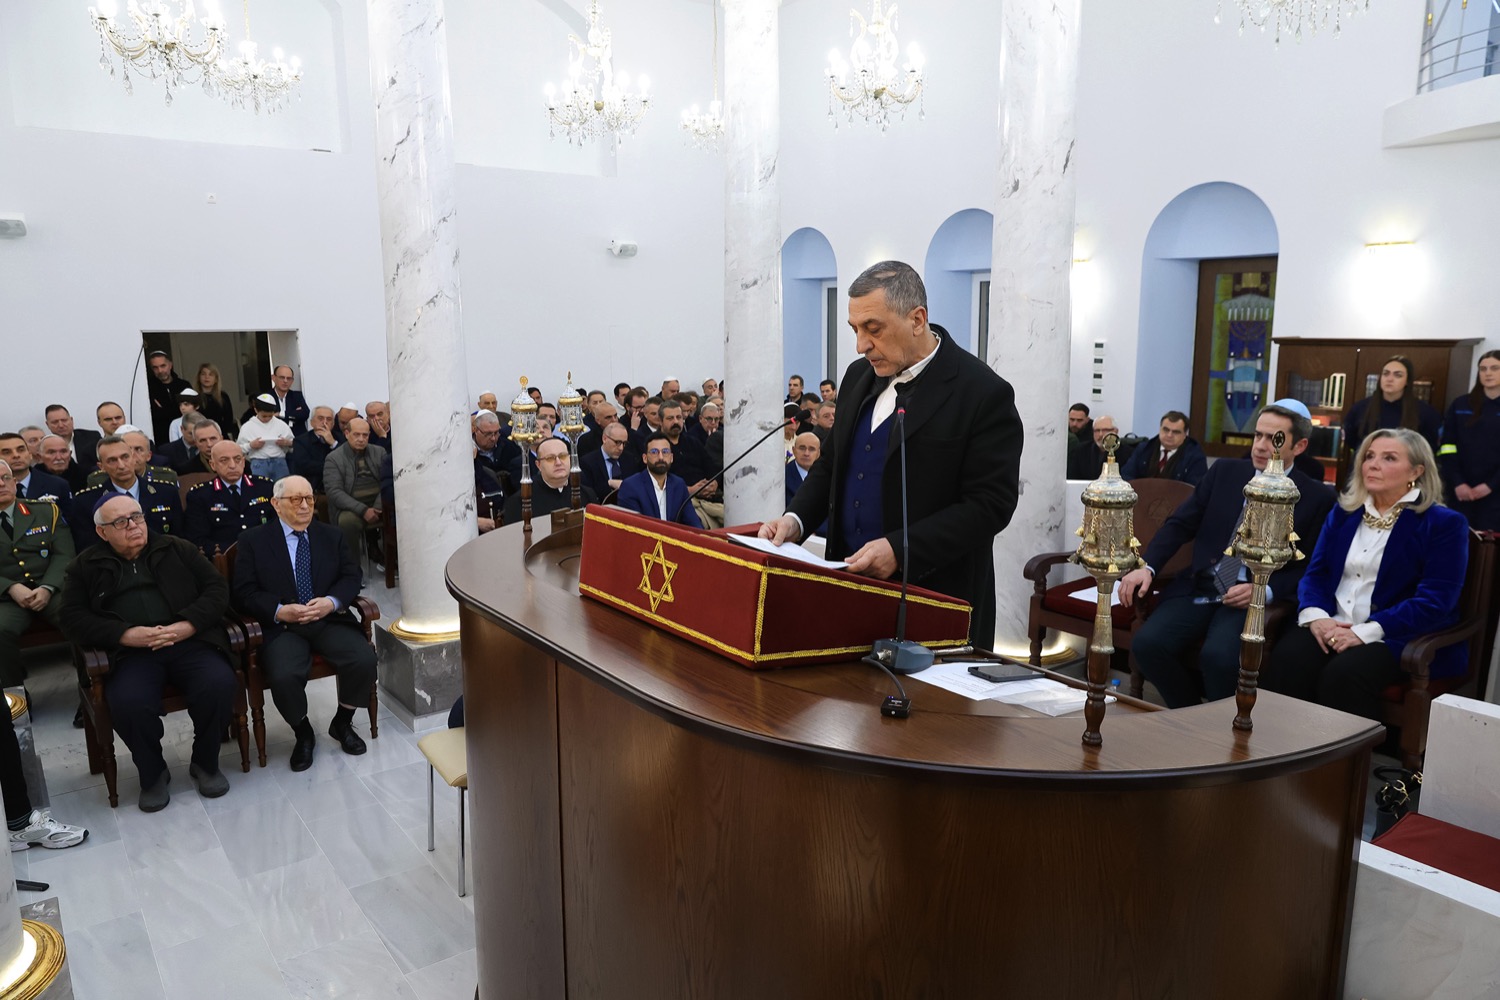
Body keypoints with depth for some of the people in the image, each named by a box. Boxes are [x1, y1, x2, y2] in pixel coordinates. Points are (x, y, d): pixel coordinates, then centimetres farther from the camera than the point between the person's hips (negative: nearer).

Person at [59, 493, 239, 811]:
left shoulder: (177, 549, 16)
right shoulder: (86, 566, 17)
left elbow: (217, 588, 9)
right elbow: (73, 618, 7)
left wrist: (187, 625, -9)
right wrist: (126, 634, -10)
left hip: (189, 642, 0)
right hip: (131, 652, 0)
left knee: (220, 685, -29)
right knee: (128, 702, -32)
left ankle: (205, 764, -2)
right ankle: (152, 774, -3)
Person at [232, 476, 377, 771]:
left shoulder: (331, 535, 16)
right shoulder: (253, 541, 7)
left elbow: (351, 577, 9)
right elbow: (244, 592, 0)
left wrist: (332, 602, -12)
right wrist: (279, 611, -17)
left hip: (329, 620, 2)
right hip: (282, 625, -2)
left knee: (364, 659, -24)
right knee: (284, 676, -32)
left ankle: (342, 723, 5)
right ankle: (303, 733, 1)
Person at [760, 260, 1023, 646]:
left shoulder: (984, 393, -12)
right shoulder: (859, 376, 9)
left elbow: (990, 504, -15)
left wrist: (900, 549, -22)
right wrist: (796, 519, -1)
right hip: (848, 584, 6)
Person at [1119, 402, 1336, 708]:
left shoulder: (1316, 497, 3)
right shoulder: (1225, 471, 11)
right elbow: (1179, 524, 7)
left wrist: (1265, 590, -15)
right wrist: (1146, 566, -9)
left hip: (1253, 600, -3)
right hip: (1197, 590, 3)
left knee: (1219, 656, -32)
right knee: (1147, 643, -22)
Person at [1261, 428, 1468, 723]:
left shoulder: (1443, 523, 1)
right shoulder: (1343, 512, 16)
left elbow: (1434, 601, -9)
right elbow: (1315, 572, 12)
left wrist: (1365, 631, -20)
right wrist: (1315, 615, -11)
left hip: (1401, 637, -3)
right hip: (1331, 628, 4)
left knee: (1343, 675, -35)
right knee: (1284, 663, -29)